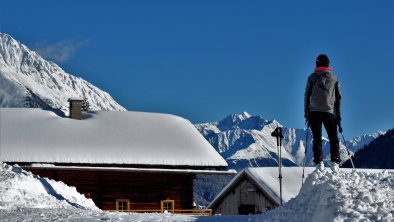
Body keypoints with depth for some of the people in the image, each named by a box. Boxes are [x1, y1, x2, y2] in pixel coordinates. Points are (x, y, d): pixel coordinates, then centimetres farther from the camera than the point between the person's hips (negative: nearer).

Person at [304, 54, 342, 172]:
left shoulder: (312, 77, 4)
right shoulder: (334, 78, 9)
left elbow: (307, 95, 1)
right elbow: (338, 97, 9)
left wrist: (306, 112, 6)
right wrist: (338, 114, 13)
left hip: (314, 112, -1)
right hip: (329, 112, 1)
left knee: (317, 139, 3)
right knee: (333, 139, 7)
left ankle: (319, 162, -7)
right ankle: (335, 162, -6)